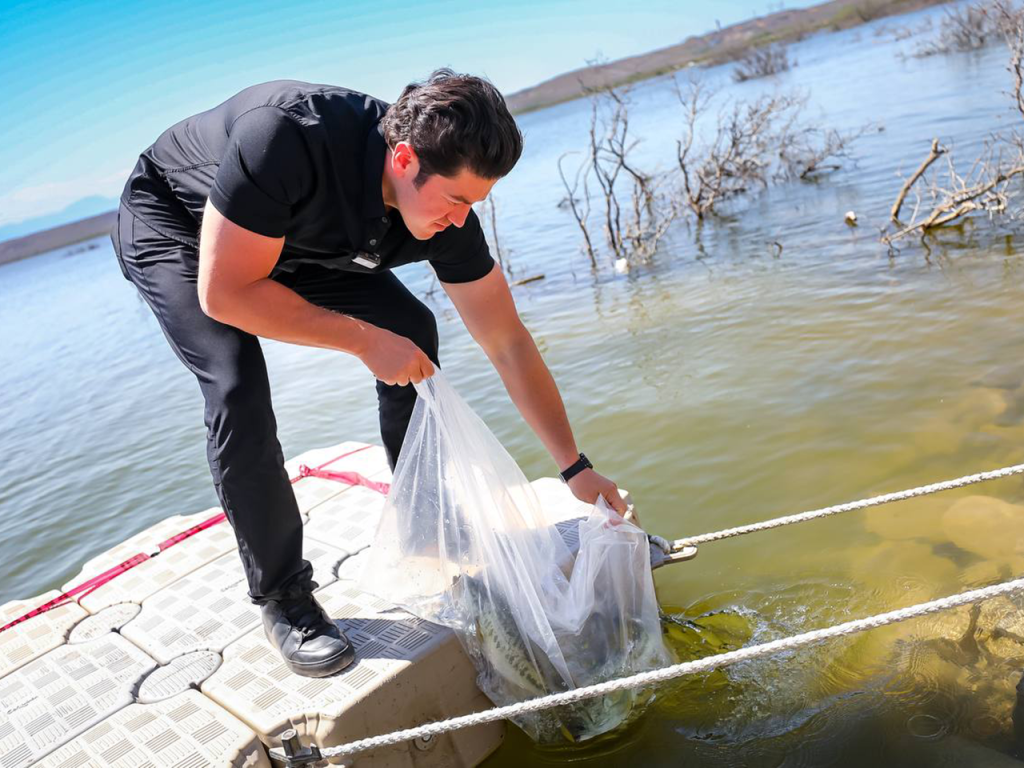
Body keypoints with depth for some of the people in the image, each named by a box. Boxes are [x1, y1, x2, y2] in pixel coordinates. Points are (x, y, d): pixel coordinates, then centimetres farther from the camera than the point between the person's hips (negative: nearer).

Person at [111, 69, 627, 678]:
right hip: (171, 221, -5)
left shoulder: (445, 209, -25)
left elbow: (509, 343, -17)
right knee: (238, 384, -26)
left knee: (413, 332, -6)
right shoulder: (287, 136, -42)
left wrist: (576, 467, -15)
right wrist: (366, 340, -34)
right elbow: (225, 292, -36)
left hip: (293, 236, 5)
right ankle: (282, 598, -8)